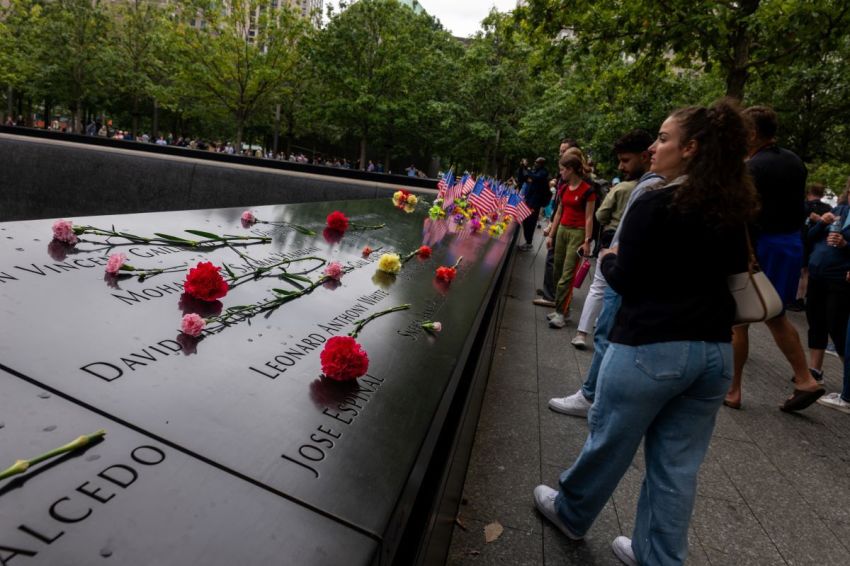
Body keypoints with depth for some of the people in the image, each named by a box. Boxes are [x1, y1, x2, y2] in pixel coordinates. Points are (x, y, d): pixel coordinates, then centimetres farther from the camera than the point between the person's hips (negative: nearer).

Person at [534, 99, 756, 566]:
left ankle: (571, 513, 37)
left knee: (609, 441, 14)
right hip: (716, 350, 7)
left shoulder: (656, 204, -14)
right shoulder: (735, 211, 6)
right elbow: (732, 273, 18)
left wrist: (609, 259, 7)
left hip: (650, 347, -6)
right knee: (678, 464, 15)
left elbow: (625, 281, -12)